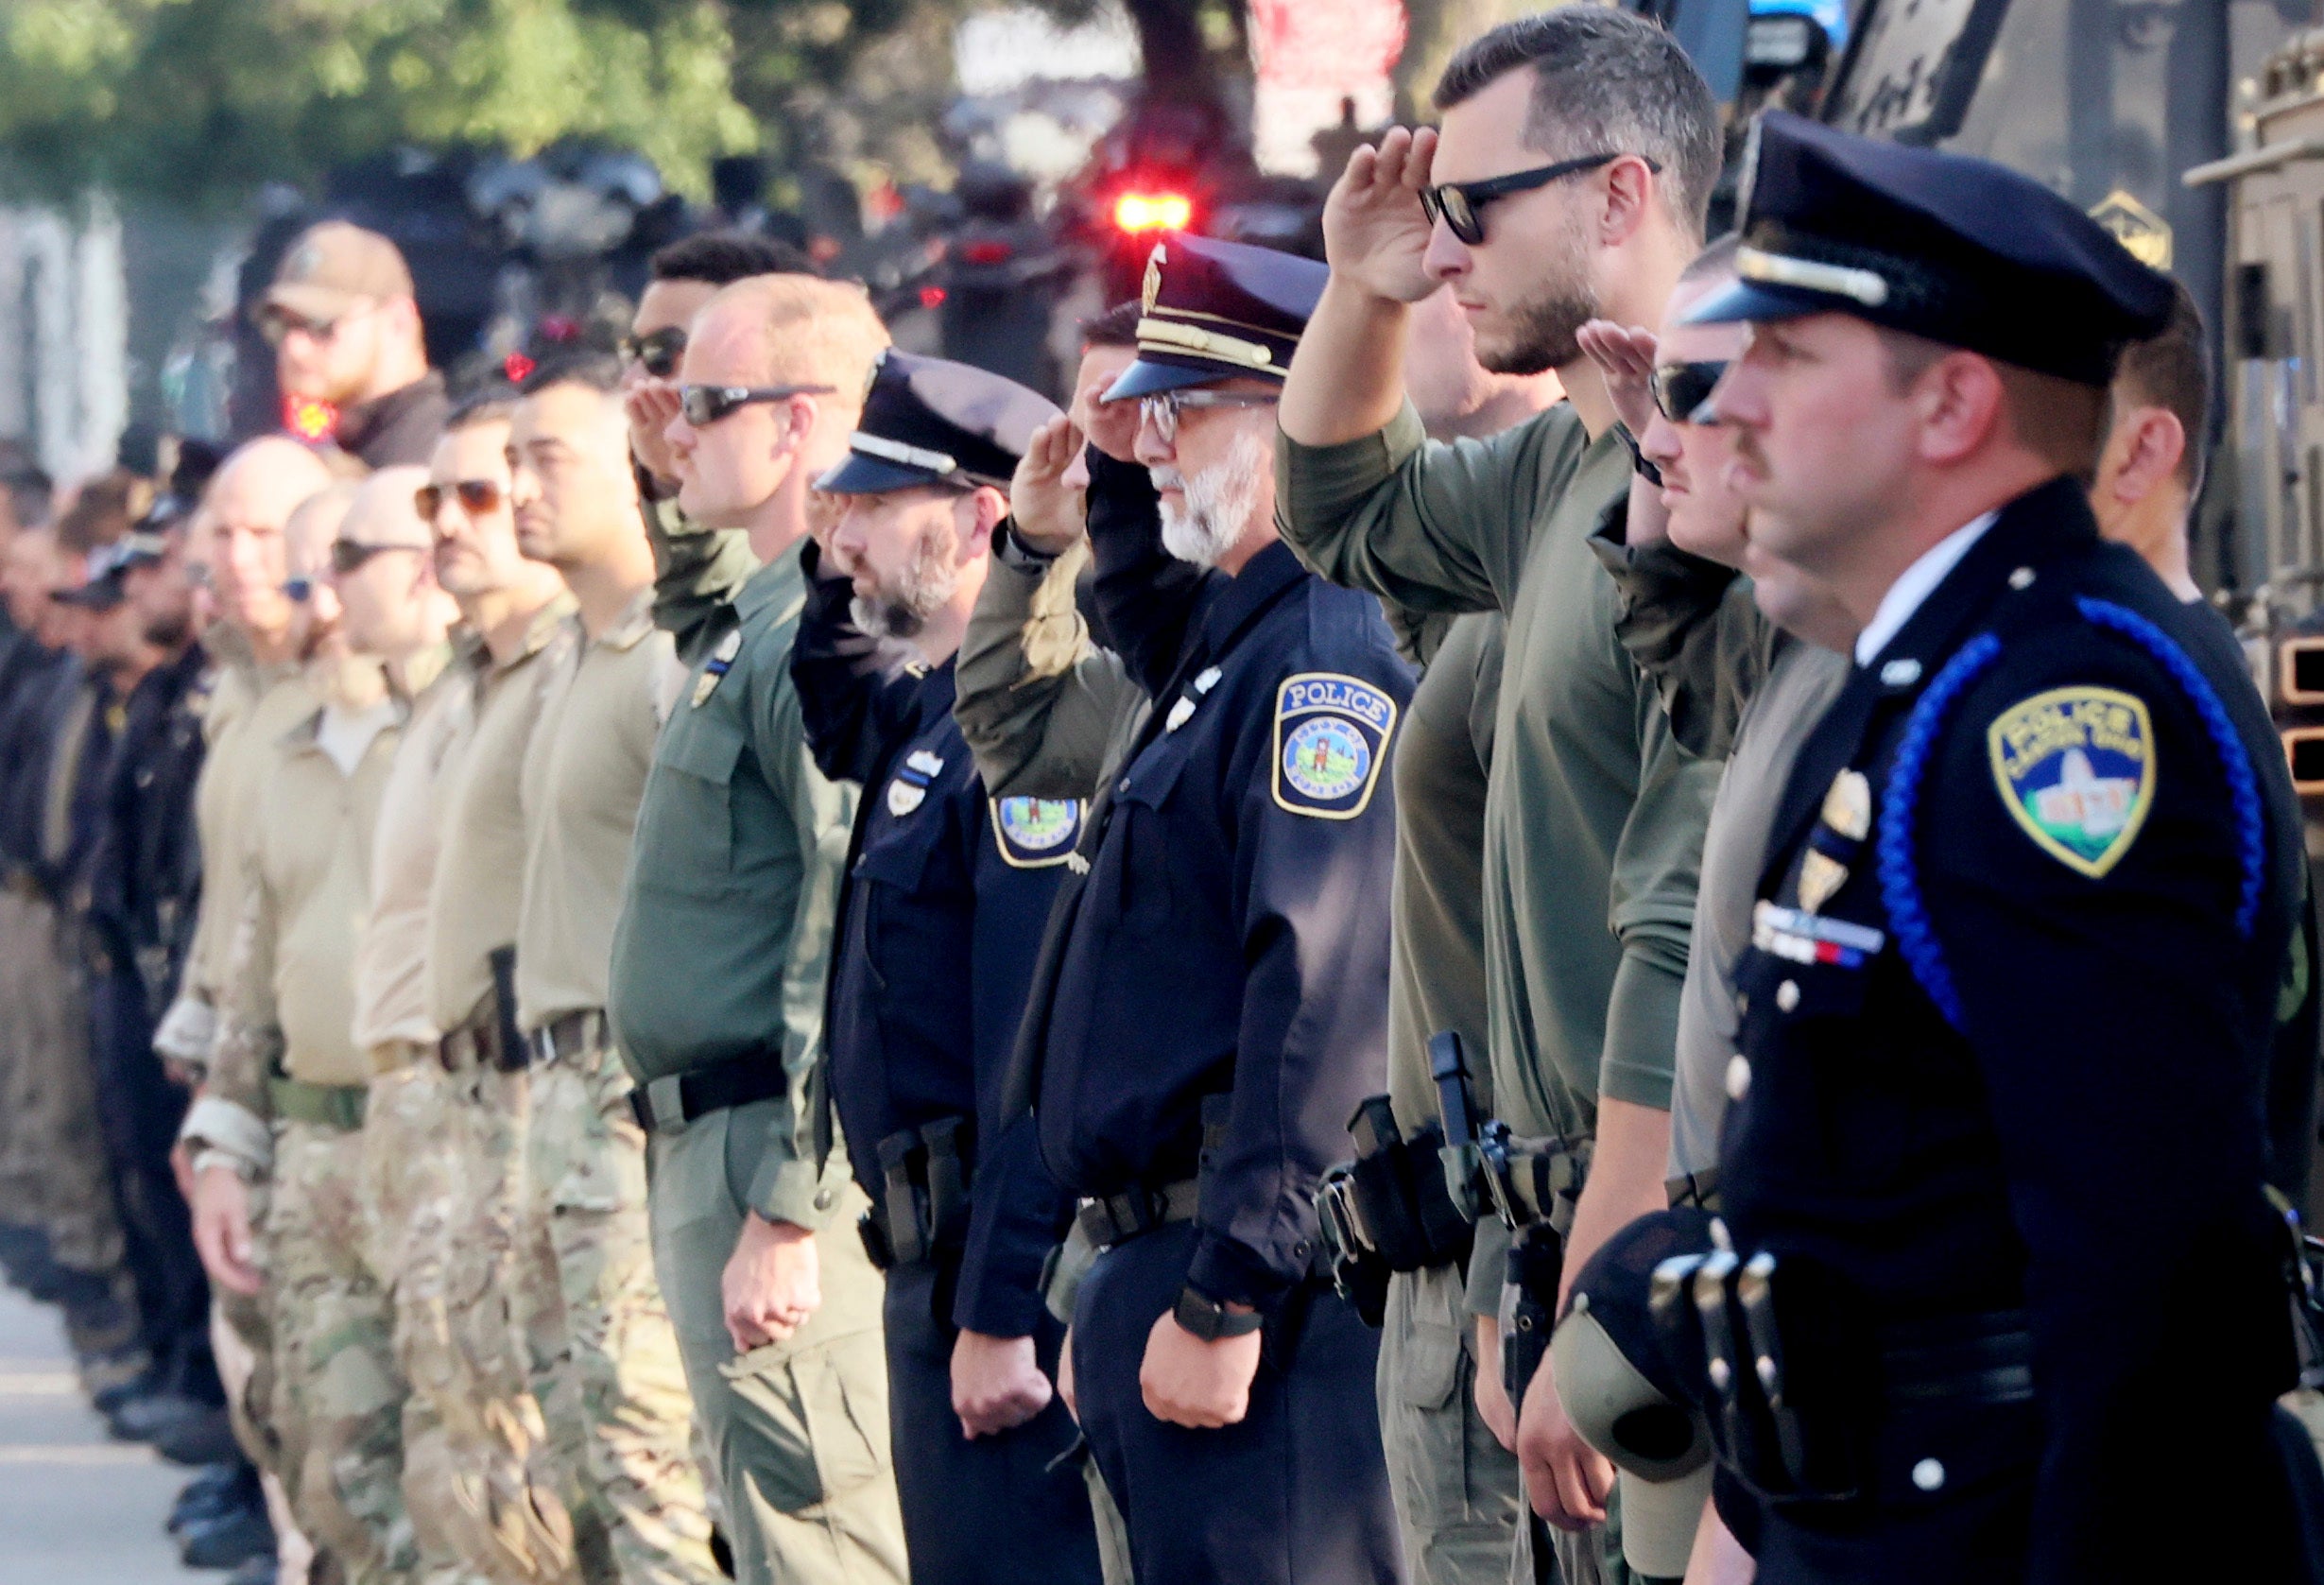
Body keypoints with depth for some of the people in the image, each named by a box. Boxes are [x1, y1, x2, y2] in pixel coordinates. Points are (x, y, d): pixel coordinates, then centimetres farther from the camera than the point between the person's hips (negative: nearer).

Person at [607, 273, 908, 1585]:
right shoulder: (764, 615, 14)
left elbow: (854, 937, -23)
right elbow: (702, 620, 43)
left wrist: (785, 1210, -25)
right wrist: (680, 500, 23)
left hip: (776, 1157, -11)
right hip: (713, 1141, 11)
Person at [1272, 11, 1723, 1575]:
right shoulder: (1564, 470, 13)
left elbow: (1696, 951, -24)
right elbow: (1344, 513, 35)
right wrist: (1361, 288, 15)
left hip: (1673, 1270, -10)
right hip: (1575, 1220, 10)